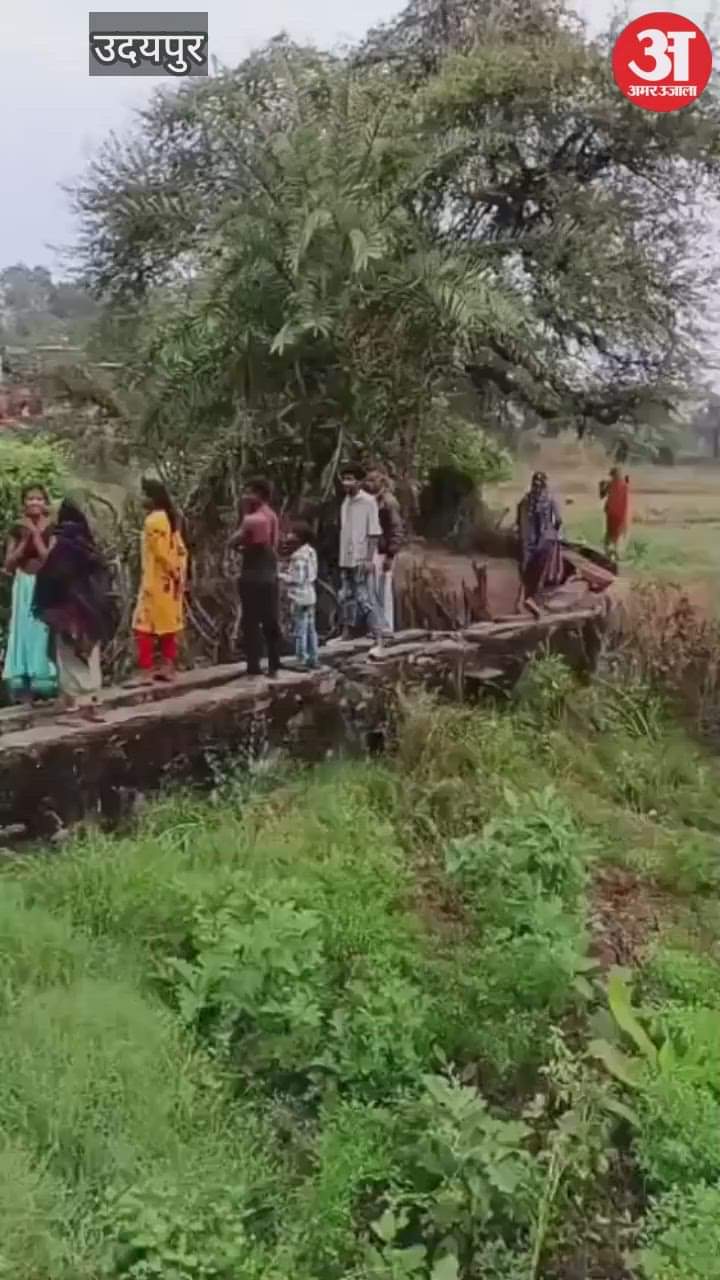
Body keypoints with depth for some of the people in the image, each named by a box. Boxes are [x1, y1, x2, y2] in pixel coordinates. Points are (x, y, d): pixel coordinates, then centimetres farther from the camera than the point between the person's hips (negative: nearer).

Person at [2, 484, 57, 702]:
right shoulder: (18, 529, 7)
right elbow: (9, 565, 2)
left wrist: (36, 535, -13)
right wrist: (25, 539, -7)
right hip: (24, 587, 3)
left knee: (44, 633, -2)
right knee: (24, 632, 2)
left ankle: (45, 682, 4)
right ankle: (25, 685, 6)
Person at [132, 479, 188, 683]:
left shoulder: (153, 520, -15)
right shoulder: (170, 518, 13)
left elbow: (161, 552, -19)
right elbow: (180, 550, 13)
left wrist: (173, 573, -8)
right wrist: (179, 576, 11)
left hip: (156, 581, -9)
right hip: (170, 581, 9)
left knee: (144, 626, -7)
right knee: (168, 624, 11)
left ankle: (146, 672, -11)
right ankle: (168, 669, 14)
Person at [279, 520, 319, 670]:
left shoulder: (299, 556, -19)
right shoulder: (310, 551, 9)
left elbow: (298, 578, -22)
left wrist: (281, 576, -11)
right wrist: (289, 572, 15)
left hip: (300, 597, -10)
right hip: (310, 595, 10)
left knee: (300, 631, -4)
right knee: (310, 629, 14)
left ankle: (301, 661, 0)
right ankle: (312, 659, 20)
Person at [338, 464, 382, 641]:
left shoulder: (368, 501, -9)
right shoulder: (345, 502, 11)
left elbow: (374, 533, -11)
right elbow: (344, 531, 14)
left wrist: (369, 559, -16)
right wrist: (341, 558, 10)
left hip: (361, 559, -7)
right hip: (346, 559, 7)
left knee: (364, 598, -7)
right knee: (346, 597, 10)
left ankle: (377, 635, -1)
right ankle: (346, 633, 17)